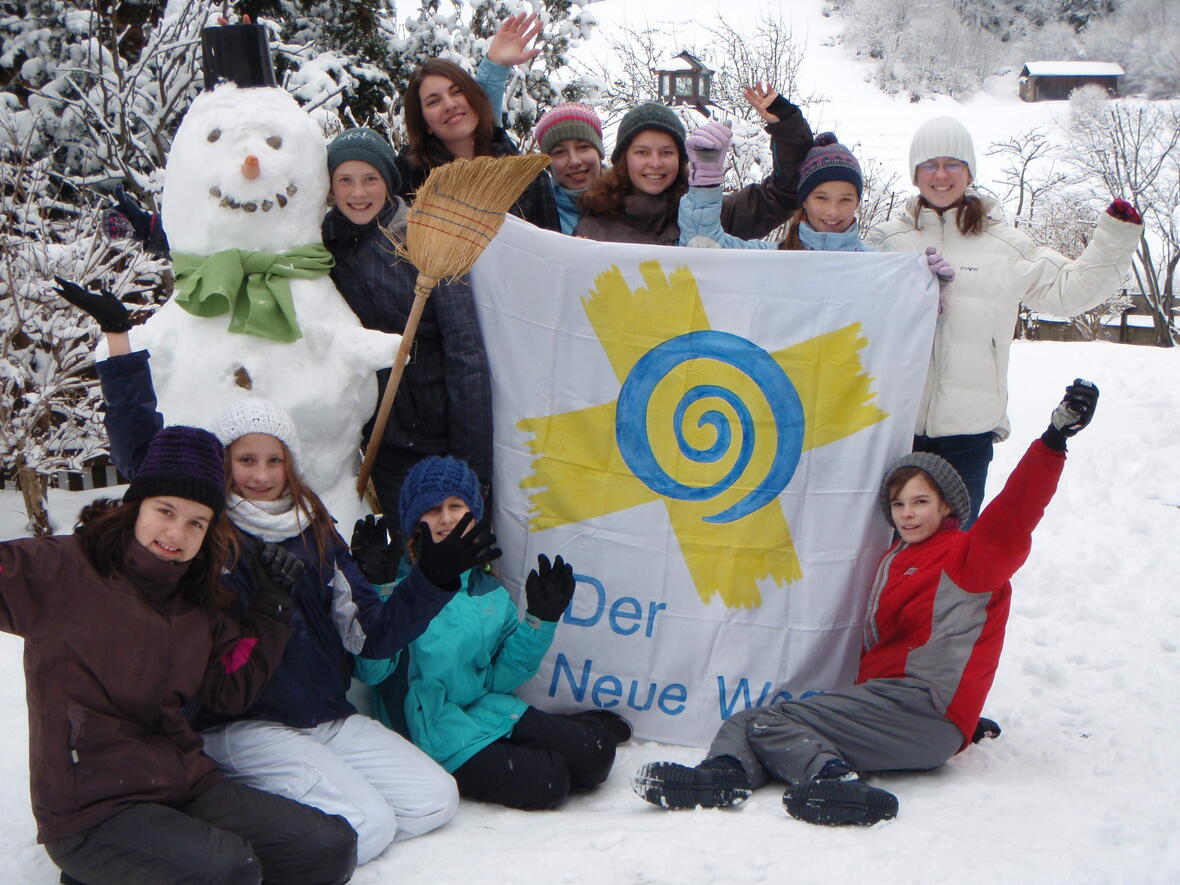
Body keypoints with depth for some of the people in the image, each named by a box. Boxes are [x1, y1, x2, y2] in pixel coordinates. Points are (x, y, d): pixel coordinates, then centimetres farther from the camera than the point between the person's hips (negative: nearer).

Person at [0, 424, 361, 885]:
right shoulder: (58, 571, -8)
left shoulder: (195, 601, 12)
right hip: (90, 811, -7)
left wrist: (272, 605, 6)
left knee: (333, 847, -6)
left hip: (183, 785, 7)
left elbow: (231, 691, 11)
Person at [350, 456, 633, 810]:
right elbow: (371, 671, -19)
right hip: (434, 732, -6)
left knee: (594, 753, -10)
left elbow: (499, 678, 8)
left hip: (490, 710, 6)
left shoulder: (491, 593, 11)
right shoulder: (399, 585, -7)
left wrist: (541, 620, -2)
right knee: (544, 783, -23)